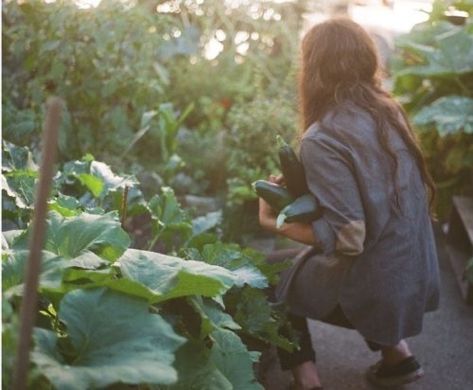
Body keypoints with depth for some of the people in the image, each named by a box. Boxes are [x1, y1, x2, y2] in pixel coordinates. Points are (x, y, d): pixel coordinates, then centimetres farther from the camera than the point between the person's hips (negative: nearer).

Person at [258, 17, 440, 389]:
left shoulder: (322, 139, -22)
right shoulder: (388, 110, 0)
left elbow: (347, 238, -24)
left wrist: (273, 222, -13)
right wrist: (302, 183, 11)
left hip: (377, 285, -6)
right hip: (418, 273, 7)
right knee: (305, 263, 29)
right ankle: (396, 351, 24)